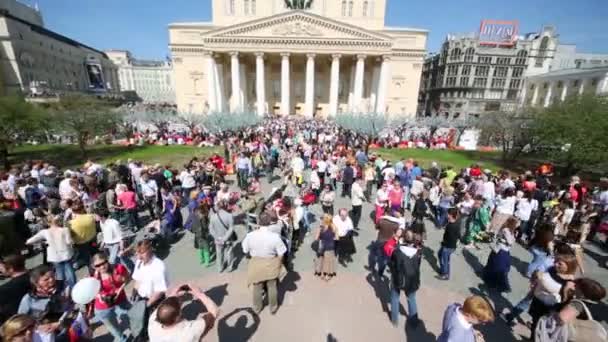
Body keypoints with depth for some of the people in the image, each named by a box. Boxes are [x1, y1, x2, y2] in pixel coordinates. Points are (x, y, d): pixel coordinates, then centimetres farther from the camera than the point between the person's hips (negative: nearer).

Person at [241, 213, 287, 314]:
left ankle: (257, 308, 47)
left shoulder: (250, 235, -21)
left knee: (257, 287, 25)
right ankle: (273, 308, 43)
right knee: (272, 287, 23)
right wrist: (278, 264, 4)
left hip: (256, 265, 1)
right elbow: (280, 254, -15)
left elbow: (245, 250, -7)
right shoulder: (275, 236, -25)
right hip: (271, 265, -1)